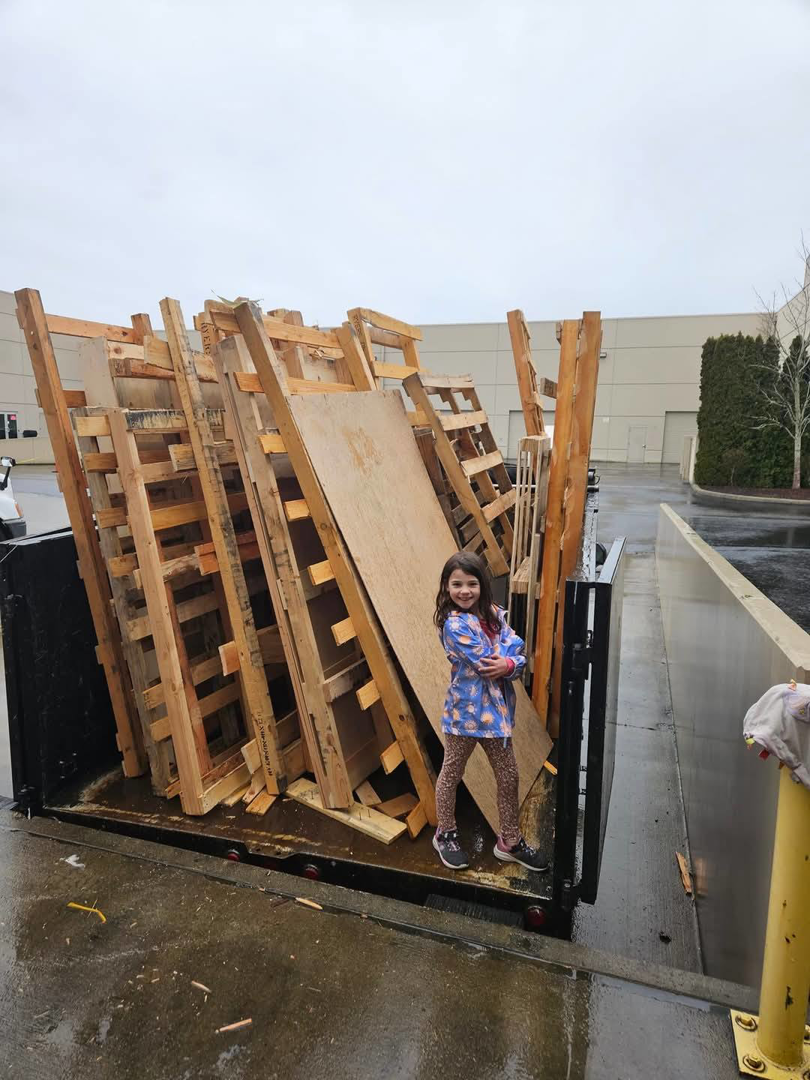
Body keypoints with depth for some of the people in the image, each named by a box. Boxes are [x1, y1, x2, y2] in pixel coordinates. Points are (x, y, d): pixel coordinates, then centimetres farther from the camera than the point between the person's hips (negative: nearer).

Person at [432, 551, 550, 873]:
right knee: (452, 775, 15)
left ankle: (510, 841, 35)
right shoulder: (454, 624, -20)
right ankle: (445, 834, 37)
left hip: (496, 711, 6)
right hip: (465, 711, -6)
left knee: (509, 777, 16)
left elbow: (518, 655, -5)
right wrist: (508, 652, -9)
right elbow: (485, 664, -23)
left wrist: (509, 665, -25)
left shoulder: (494, 615, 0)